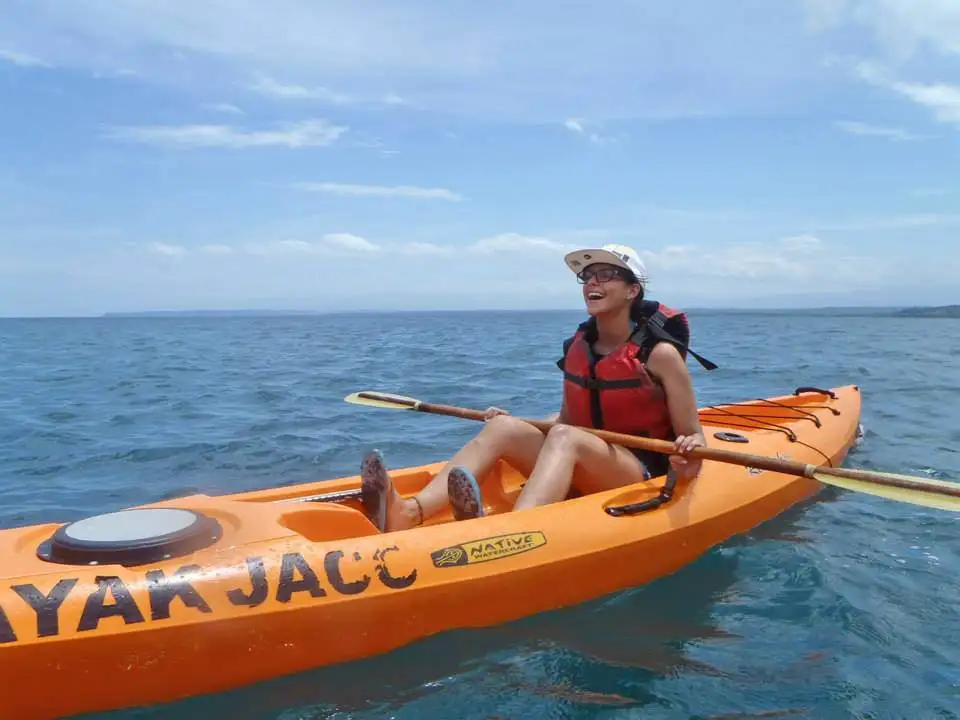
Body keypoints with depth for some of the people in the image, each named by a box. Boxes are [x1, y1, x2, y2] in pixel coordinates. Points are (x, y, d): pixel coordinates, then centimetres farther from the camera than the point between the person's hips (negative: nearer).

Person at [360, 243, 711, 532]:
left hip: (645, 475, -5)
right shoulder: (577, 348, 8)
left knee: (564, 438, -34)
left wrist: (689, 454, -28)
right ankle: (410, 512, -41)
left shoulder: (660, 353, -8)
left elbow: (693, 437, -5)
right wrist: (516, 425, 5)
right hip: (582, 475, 5)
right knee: (502, 427, -18)